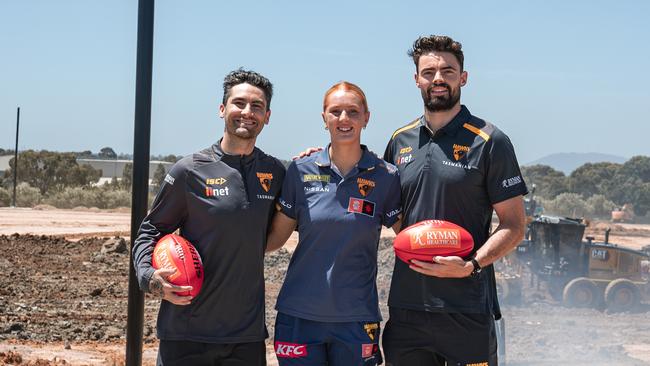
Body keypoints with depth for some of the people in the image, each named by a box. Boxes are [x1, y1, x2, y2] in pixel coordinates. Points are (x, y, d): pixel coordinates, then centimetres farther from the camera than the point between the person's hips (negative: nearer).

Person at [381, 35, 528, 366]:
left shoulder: (489, 141, -3)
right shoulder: (400, 141, 11)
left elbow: (514, 226, -4)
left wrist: (471, 266, -19)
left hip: (466, 310, -4)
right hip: (405, 305, 4)